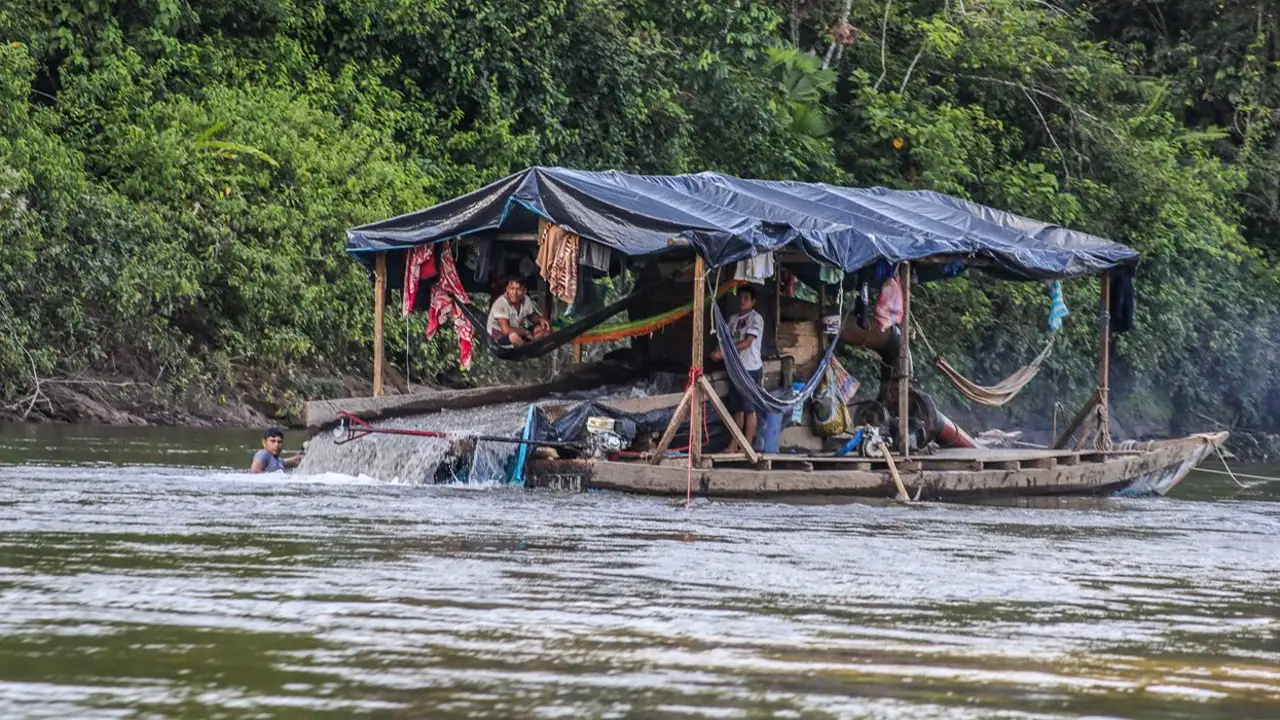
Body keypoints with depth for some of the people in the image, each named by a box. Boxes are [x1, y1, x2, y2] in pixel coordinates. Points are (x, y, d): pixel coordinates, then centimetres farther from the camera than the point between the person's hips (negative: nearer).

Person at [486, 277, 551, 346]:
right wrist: (526, 332, -25)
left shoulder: (526, 300, -10)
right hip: (499, 333, -7)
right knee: (514, 336, -38)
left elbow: (531, 315, 12)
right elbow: (506, 330, -36)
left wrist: (540, 319, -10)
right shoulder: (500, 303, -30)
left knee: (546, 329, -5)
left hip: (518, 330, 7)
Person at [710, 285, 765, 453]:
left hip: (751, 368, -7)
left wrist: (724, 352, -22)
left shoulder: (755, 318, -7)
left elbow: (747, 342, -16)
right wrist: (719, 352, -11)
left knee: (750, 408, -4)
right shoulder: (733, 319, 15)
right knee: (737, 408, 9)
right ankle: (734, 445, 12)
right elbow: (727, 339, 11)